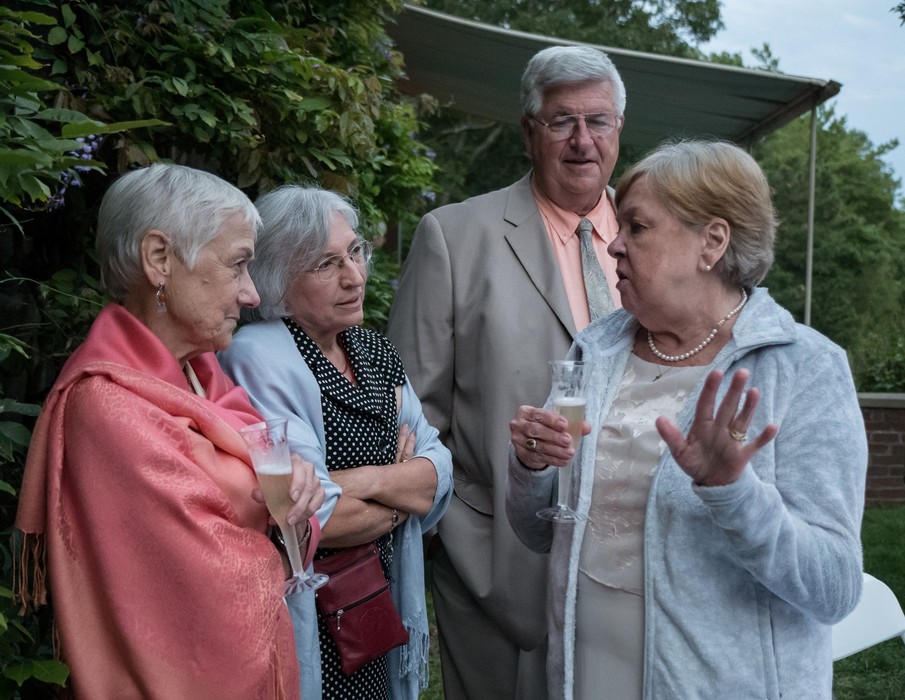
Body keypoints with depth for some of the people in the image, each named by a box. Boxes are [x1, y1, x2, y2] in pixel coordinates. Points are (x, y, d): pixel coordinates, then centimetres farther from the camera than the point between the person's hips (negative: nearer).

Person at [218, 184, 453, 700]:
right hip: (311, 621, -7)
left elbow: (439, 474, 0)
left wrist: (368, 480, -20)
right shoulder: (259, 360, -18)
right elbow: (317, 520, -24)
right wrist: (404, 487, -7)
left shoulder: (376, 353, 6)